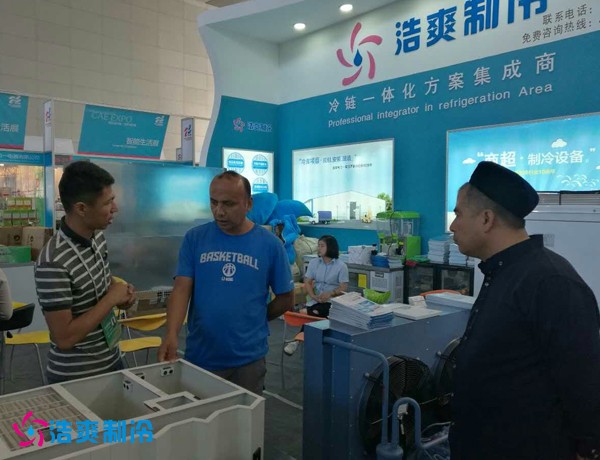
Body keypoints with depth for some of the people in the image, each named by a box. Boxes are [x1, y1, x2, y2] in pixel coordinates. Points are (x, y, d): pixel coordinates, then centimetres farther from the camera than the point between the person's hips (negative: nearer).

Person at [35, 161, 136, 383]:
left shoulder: (97, 237, -3)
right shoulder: (53, 263, -27)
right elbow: (64, 338, -26)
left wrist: (121, 292, -5)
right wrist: (112, 298, -21)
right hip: (76, 377, -7)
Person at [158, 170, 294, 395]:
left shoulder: (270, 244, -5)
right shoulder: (194, 238, -3)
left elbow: (286, 298, 4)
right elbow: (181, 289, -9)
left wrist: (253, 321, 6)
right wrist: (171, 334, -23)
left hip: (249, 358, 0)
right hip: (199, 356, 0)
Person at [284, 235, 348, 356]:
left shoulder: (341, 266, -1)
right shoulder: (313, 263, 10)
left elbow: (344, 287, -6)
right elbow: (307, 283, 7)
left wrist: (330, 293, -24)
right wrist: (313, 296, -13)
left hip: (333, 301, -3)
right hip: (315, 300, 3)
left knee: (316, 312, -32)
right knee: (314, 313, -31)